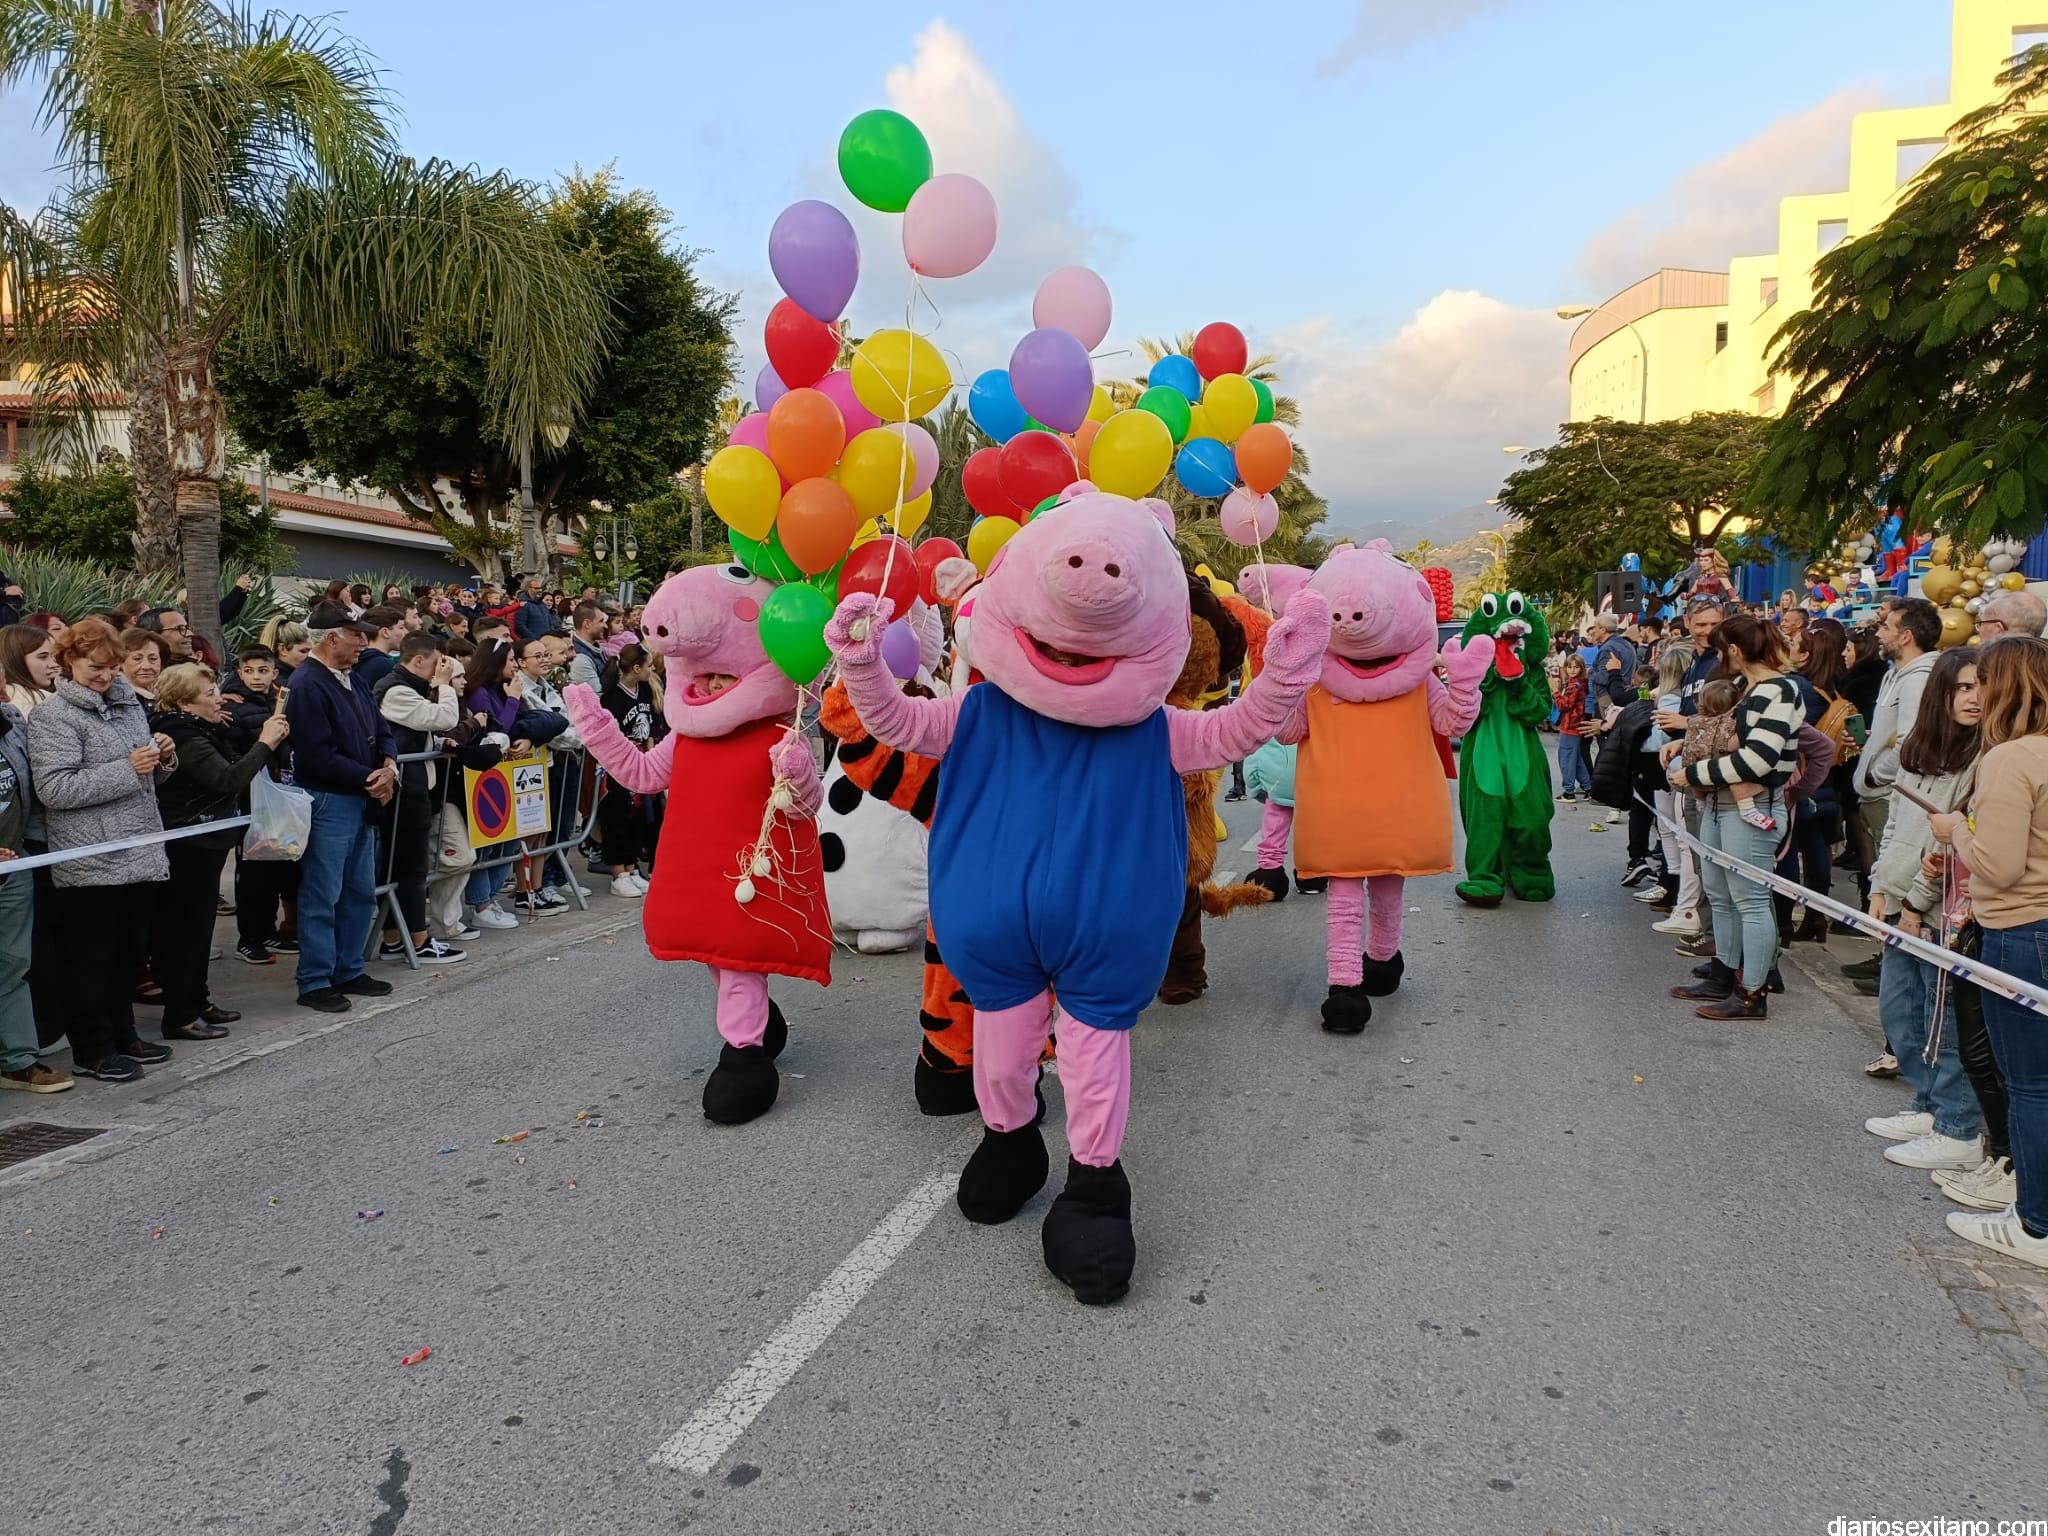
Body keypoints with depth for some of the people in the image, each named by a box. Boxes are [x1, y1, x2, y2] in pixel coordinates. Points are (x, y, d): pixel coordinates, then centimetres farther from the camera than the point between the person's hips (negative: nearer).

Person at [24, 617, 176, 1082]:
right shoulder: (54, 716, -8)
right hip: (90, 863, -7)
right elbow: (53, 789, -18)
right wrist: (126, 769, -22)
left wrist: (161, 757, 2)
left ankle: (122, 1035, 28)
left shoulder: (127, 702, 13)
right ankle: (92, 1050, 13)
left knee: (130, 952, 15)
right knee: (92, 957, 3)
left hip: (140, 852, 7)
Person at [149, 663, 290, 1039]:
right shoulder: (183, 737, -18)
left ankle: (197, 1000, 27)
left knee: (198, 923, 17)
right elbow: (229, 778, -28)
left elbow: (238, 765, 18)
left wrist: (270, 741, 5)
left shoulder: (199, 730, 11)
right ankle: (180, 1016, 2)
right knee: (188, 926, -4)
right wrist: (264, 743, -22)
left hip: (204, 842, 10)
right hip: (190, 846, -10)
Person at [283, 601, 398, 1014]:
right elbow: (318, 757, -21)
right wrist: (369, 778, -14)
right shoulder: (308, 686, -15)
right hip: (328, 802, -9)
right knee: (322, 897, -2)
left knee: (360, 893, 15)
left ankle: (349, 970, 26)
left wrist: (389, 766, -3)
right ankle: (315, 982, 7)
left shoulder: (352, 680, 13)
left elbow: (381, 729, 18)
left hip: (362, 801, 9)